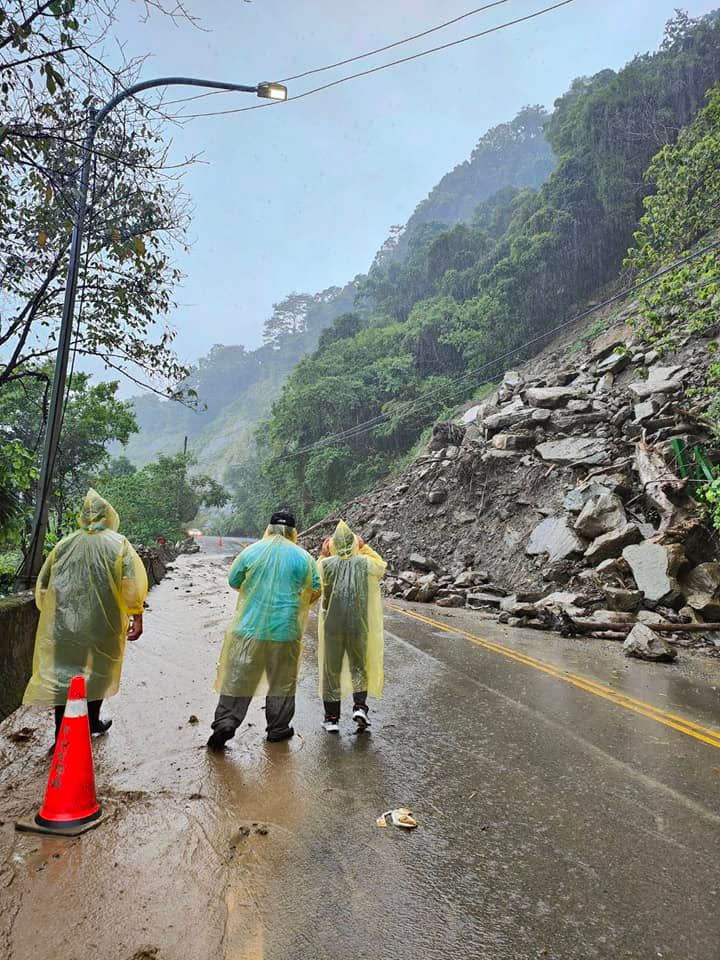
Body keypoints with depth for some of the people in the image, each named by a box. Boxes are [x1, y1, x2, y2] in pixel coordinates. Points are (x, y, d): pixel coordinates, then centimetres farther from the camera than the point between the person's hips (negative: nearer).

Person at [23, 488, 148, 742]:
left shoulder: (64, 544, 4)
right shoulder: (118, 544, -5)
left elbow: (42, 584, 9)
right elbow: (133, 582, -13)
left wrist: (51, 613, 21)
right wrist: (136, 616, -7)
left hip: (62, 624, 2)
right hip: (101, 625, -1)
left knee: (61, 672, 9)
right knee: (98, 670, 16)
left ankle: (61, 731, 11)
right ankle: (92, 721, 28)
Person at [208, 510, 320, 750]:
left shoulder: (252, 551, -2)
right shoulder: (303, 557, -3)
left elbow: (233, 582, 7)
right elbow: (316, 590, 2)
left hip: (249, 627, 0)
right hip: (285, 630, 0)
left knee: (238, 676, 8)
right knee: (282, 681, 13)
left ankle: (225, 722, 2)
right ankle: (278, 728, 23)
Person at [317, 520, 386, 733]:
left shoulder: (327, 564, -8)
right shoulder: (364, 562, -5)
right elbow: (381, 566, 17)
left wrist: (322, 555, 14)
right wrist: (365, 547, 20)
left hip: (332, 625, 0)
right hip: (358, 626, 1)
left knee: (331, 670, 12)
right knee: (359, 667, 18)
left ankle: (332, 718, 17)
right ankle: (360, 706, 1)